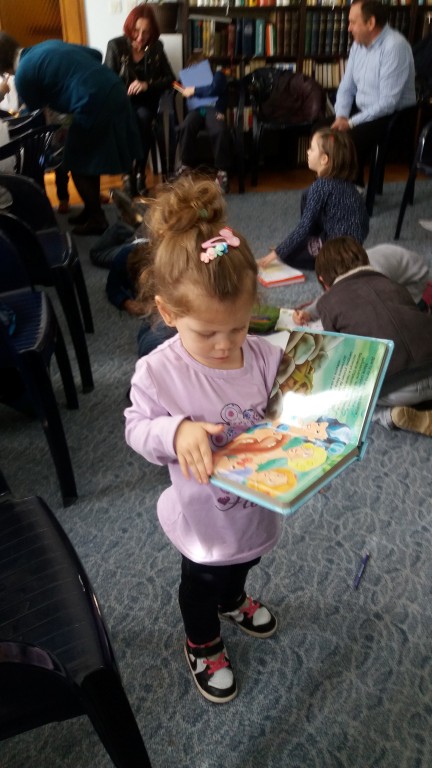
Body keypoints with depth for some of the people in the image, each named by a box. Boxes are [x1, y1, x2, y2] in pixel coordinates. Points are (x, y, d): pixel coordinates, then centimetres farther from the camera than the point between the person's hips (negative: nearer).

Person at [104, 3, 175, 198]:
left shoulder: (156, 47, 2)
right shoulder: (115, 45, -5)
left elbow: (170, 78, 2)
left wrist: (148, 85, -15)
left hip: (146, 101, 1)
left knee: (142, 118, -34)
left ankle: (140, 173, -26)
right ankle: (129, 173, -27)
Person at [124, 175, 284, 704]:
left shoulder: (266, 356, -17)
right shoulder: (158, 372, -27)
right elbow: (138, 428, -16)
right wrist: (178, 431, -36)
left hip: (258, 503, 4)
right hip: (205, 518, -4)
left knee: (243, 561, 34)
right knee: (201, 580, 24)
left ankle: (233, 602, 70)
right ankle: (202, 645, 57)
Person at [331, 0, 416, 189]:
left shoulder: (394, 46, -22)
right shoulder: (358, 43, 2)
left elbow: (388, 103, -27)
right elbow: (346, 87, 6)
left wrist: (352, 123, -26)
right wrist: (341, 116, -12)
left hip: (392, 116, -8)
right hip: (362, 110, 8)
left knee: (351, 139, -30)